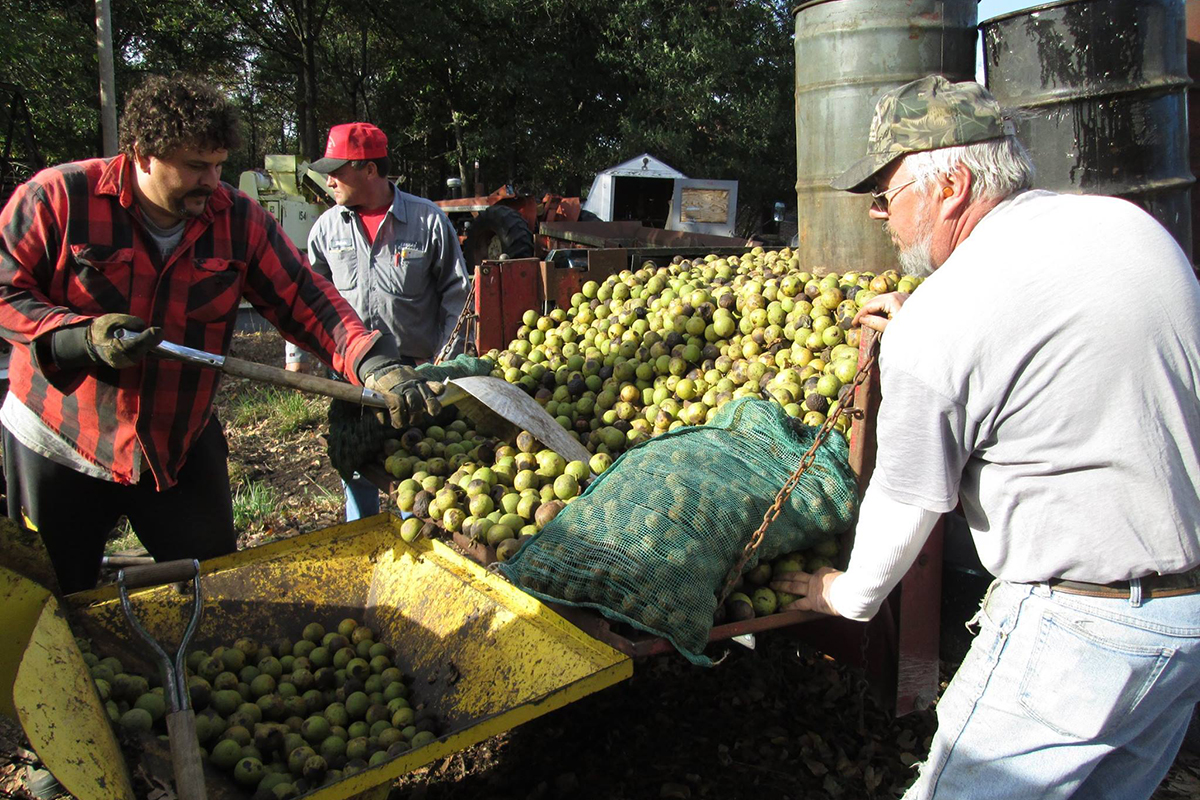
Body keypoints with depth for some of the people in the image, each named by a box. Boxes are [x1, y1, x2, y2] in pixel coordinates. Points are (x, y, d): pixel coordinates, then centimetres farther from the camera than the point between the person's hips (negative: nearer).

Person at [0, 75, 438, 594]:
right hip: (59, 445, -2)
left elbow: (305, 299, -12)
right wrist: (82, 338, -27)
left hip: (182, 444, 2)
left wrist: (375, 366, -28)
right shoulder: (59, 197, -14)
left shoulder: (238, 219, -7)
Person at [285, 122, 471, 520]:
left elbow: (457, 293, -1)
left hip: (415, 369, -3)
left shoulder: (428, 220, -6)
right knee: (355, 469, 14)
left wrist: (446, 360, -4)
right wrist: (295, 353, 11)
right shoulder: (328, 226, 4)